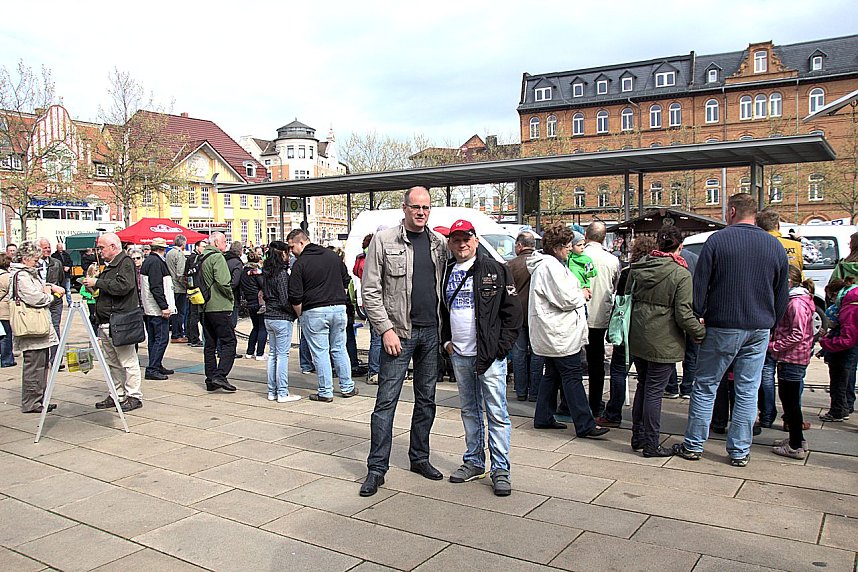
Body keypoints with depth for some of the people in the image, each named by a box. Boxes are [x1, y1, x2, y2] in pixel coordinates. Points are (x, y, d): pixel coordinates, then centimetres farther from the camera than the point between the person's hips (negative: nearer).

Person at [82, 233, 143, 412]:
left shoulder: (126, 263, -10)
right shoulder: (110, 265, 20)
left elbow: (122, 286, -24)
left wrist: (97, 282, -16)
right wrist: (94, 288, 9)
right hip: (105, 322, 10)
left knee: (128, 361, -4)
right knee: (112, 362, 15)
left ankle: (134, 396, 2)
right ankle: (118, 395, 24)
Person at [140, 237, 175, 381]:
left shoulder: (148, 260, 17)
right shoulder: (156, 262, -15)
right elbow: (156, 287, -22)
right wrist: (164, 307, -21)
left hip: (149, 309, 11)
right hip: (158, 309, -11)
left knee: (153, 338, 15)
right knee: (162, 338, -8)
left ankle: (157, 366, 24)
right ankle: (152, 369, -8)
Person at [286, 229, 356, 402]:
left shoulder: (300, 264, -8)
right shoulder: (333, 255, 9)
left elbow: (295, 297, -10)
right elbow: (346, 280, 16)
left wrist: (300, 315, 5)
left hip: (314, 312, -5)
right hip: (339, 308, 5)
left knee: (320, 352, 3)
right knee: (339, 349, 14)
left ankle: (325, 392, 8)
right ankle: (347, 387, 19)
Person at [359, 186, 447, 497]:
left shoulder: (439, 243, 9)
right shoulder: (384, 240, -4)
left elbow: (445, 287, 12)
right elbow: (370, 291, -6)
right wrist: (386, 329, -13)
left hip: (431, 332, 5)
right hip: (398, 332, -4)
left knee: (426, 399, 13)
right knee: (386, 400, -3)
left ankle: (419, 457, 27)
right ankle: (377, 468, 6)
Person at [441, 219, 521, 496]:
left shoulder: (495, 270, -3)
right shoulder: (445, 273, 10)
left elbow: (513, 311, -4)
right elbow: (439, 311, 20)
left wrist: (501, 347, -10)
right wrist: (446, 341, 8)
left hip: (489, 355, -5)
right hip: (459, 355, 5)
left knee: (496, 413, -2)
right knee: (469, 411, 14)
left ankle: (500, 470, 6)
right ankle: (474, 462, 26)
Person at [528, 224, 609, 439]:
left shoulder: (546, 263, 16)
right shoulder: (550, 266, -19)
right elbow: (566, 299, -21)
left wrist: (577, 293, 7)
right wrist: (582, 295, -3)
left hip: (551, 333, 11)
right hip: (559, 333, -11)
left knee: (552, 374, 17)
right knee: (573, 376, -7)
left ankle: (543, 418, 24)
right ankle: (585, 425, -3)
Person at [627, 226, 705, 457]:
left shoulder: (638, 267, 2)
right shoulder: (681, 275, -14)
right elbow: (684, 315, -16)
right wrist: (702, 332, -1)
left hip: (637, 339, 6)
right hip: (663, 342, -6)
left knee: (643, 386, 19)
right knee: (654, 392, 2)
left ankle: (638, 436, 28)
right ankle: (651, 444, 13)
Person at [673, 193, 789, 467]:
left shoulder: (718, 240, -9)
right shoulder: (775, 245, 5)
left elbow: (700, 285, -9)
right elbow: (783, 294, 11)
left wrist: (697, 319, 0)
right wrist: (770, 322, 20)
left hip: (723, 327, -4)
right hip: (760, 330, 4)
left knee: (705, 386, 7)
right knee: (748, 390, 9)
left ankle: (693, 445, 13)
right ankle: (740, 451, 16)